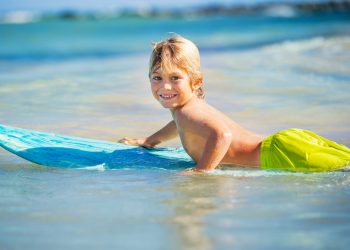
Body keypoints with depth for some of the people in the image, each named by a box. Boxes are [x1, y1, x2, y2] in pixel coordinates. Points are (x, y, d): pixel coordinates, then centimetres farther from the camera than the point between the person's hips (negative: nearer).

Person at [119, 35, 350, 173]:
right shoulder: (194, 106, 18)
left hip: (278, 154, -9)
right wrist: (149, 140, 46)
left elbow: (222, 134, -35)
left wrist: (201, 170, -26)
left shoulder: (188, 112, -13)